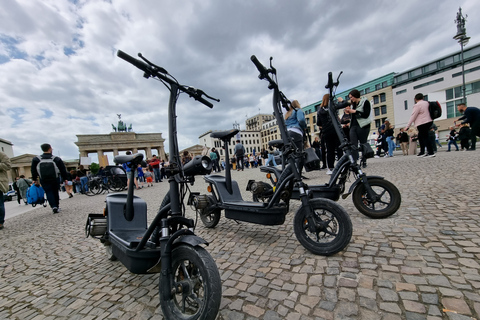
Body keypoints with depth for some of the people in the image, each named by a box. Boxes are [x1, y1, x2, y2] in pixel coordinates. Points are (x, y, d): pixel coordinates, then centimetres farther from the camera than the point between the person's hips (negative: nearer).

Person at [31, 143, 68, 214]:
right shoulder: (57, 159, -4)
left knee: (49, 193, 2)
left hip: (44, 181, 0)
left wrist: (34, 179, 18)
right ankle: (57, 207, 17)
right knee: (55, 193, 11)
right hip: (55, 180, 0)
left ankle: (54, 207, -14)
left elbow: (33, 171, 7)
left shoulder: (36, 159, -1)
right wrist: (64, 178, 9)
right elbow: (63, 170, 0)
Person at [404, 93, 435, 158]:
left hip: (422, 124, -9)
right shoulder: (426, 103, 11)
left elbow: (413, 116, -14)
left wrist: (407, 126, -11)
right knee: (420, 137, 17)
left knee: (425, 138, -5)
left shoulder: (417, 105, -13)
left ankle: (431, 153, -4)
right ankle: (422, 152, 21)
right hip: (429, 121, 9)